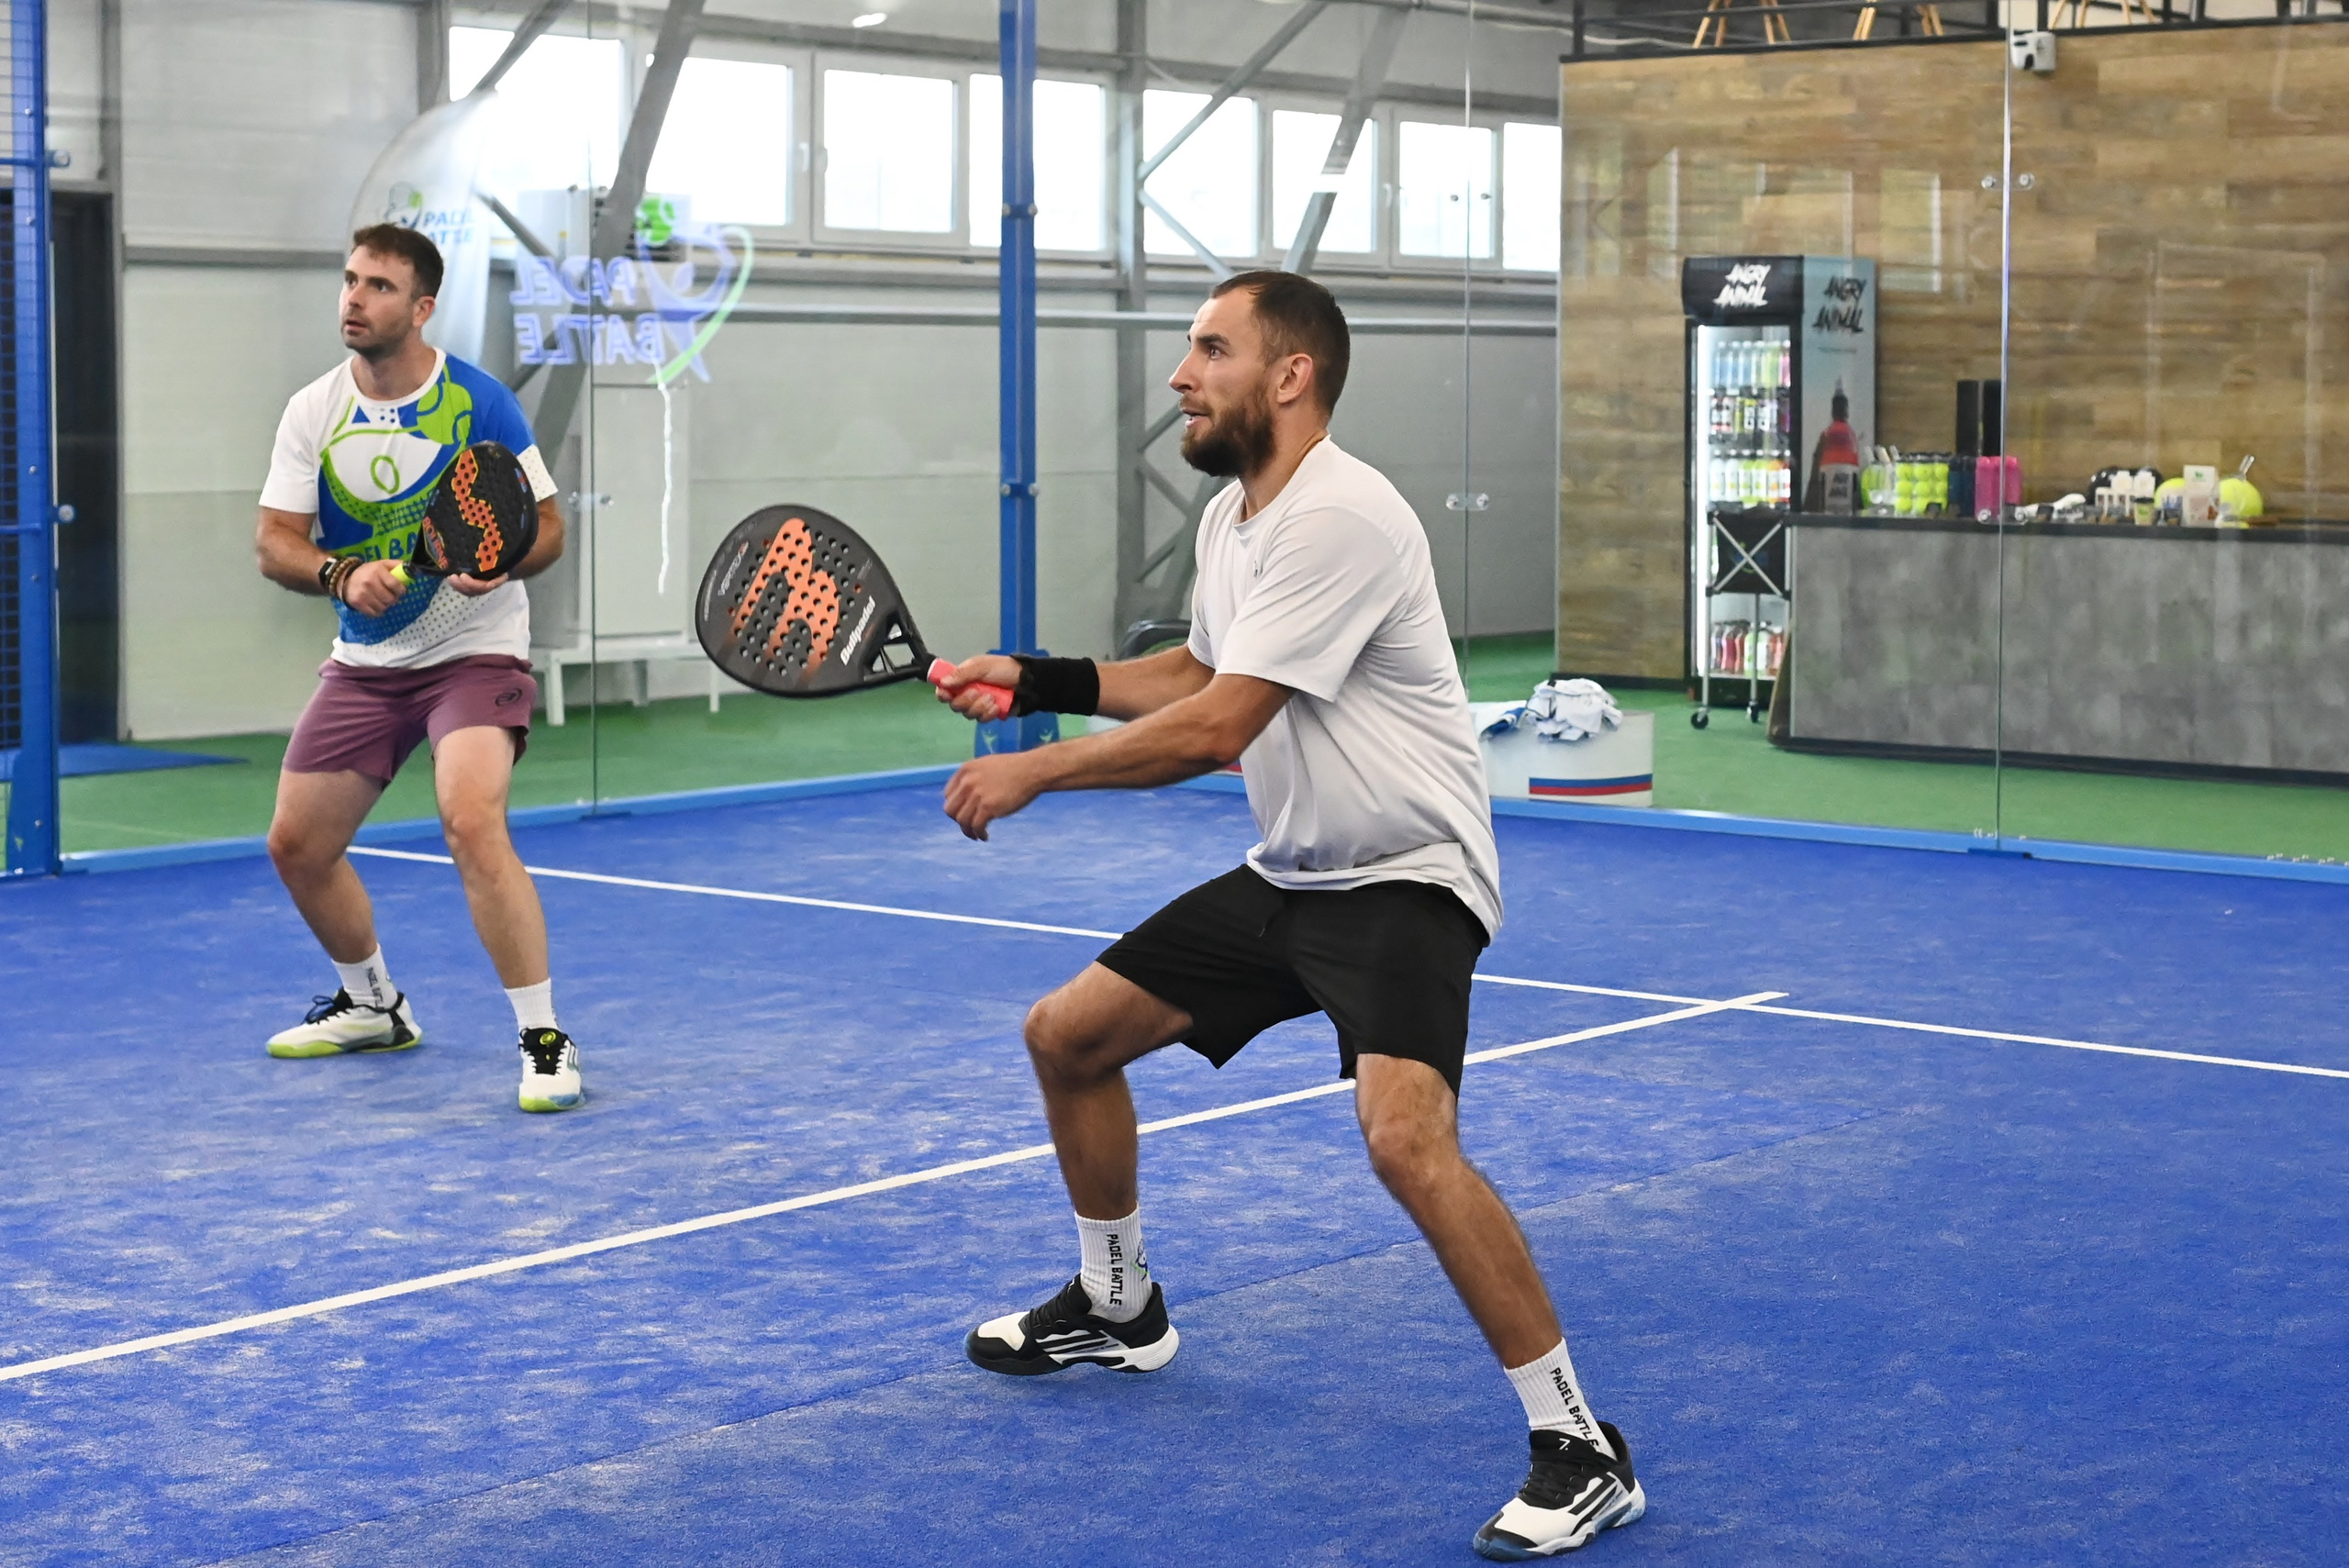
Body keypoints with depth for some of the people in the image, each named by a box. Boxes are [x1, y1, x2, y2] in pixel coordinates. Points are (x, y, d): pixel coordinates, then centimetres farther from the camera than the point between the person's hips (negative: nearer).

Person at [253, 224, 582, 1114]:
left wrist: (498, 560, -30)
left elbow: (547, 527, -8)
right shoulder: (312, 414, -2)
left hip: (474, 654, -5)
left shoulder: (479, 401, -11)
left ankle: (545, 1040, -18)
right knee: (296, 845, 8)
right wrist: (343, 574, -24)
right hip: (364, 663, 5)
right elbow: (275, 542, -4)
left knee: (472, 825, -28)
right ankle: (372, 1007, 34)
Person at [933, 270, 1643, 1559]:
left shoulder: (1339, 517, -23)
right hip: (1285, 874, 10)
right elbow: (1197, 675, 26)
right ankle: (1117, 1310, 37)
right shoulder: (1232, 517, 8)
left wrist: (1030, 772, -17)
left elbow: (1212, 731, -27)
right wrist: (1037, 681, 16)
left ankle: (1578, 1448, -19)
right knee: (1066, 1037, 13)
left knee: (1403, 1133, -31)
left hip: (1403, 882, -10)